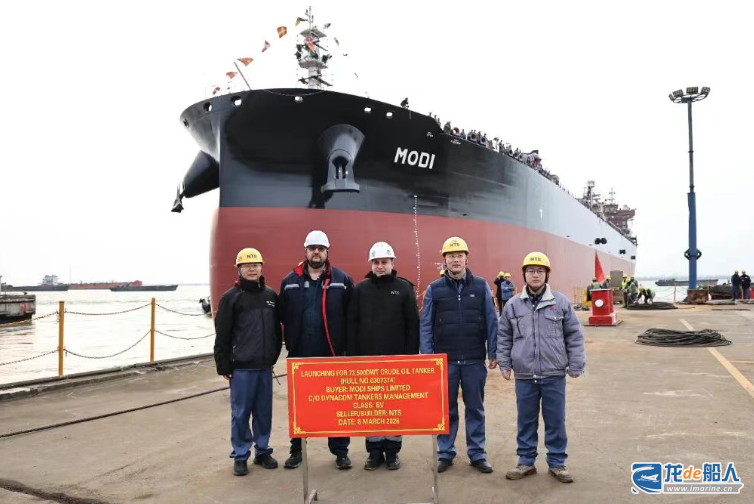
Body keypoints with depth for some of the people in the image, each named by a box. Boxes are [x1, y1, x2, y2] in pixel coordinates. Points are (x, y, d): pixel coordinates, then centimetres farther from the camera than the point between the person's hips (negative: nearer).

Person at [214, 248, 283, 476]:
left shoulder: (271, 295, 8)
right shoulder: (231, 297, -4)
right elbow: (222, 335, -4)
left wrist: (275, 355, 11)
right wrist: (224, 366, -6)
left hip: (265, 366, 4)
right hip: (241, 367, -3)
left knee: (264, 412, 11)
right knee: (240, 413, 4)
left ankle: (263, 451, 24)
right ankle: (240, 456, 17)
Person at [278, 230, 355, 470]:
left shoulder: (342, 280, -1)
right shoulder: (290, 281, 4)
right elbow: (282, 315, 5)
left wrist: (347, 345, -6)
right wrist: (291, 342, -1)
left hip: (333, 354, -1)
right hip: (300, 355, 2)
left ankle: (340, 451, 20)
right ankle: (297, 449, 28)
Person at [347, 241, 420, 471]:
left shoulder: (404, 287, 0)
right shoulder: (361, 288, 4)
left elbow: (413, 324, -2)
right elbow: (352, 324, 4)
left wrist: (411, 355, -7)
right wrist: (352, 355, -2)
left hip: (396, 359, -1)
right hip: (367, 359, 2)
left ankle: (392, 450, 20)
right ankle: (374, 450, 19)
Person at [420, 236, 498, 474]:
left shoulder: (481, 286, 1)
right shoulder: (434, 289, 1)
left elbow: (491, 321, 2)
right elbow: (425, 326, 1)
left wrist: (493, 353, -2)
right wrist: (427, 357, -5)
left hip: (474, 360, 0)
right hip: (444, 360, 0)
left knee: (475, 408, 11)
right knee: (446, 409, 10)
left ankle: (477, 454, 23)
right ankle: (445, 454, 23)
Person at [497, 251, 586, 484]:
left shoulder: (561, 302, -1)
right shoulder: (513, 304, 2)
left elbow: (574, 335, 4)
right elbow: (504, 336, 10)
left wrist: (576, 364, 1)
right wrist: (505, 364, 7)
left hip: (554, 375, -1)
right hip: (524, 376, 1)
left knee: (555, 421, 9)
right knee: (526, 420, 11)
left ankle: (557, 462, 25)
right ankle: (526, 461, 25)